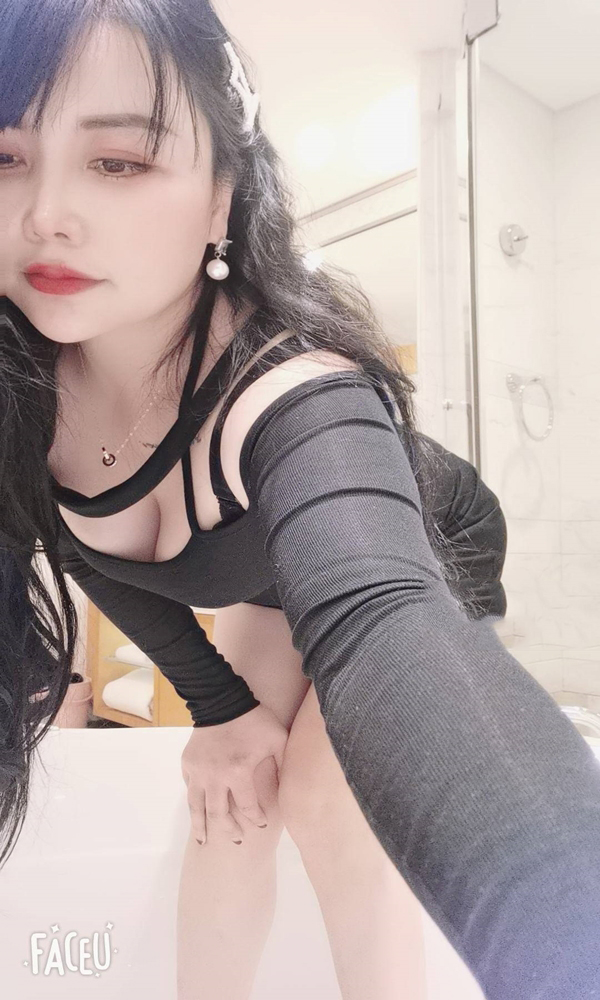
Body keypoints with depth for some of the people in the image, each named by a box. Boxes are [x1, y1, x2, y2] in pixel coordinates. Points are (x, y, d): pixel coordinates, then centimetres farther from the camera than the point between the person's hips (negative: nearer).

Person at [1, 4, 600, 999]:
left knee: (324, 798, -14)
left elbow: (381, 620, -61)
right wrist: (220, 705, -13)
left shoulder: (295, 395, -43)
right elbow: (94, 549, -8)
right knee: (231, 801, 5)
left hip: (414, 573, -4)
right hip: (258, 591, 5)